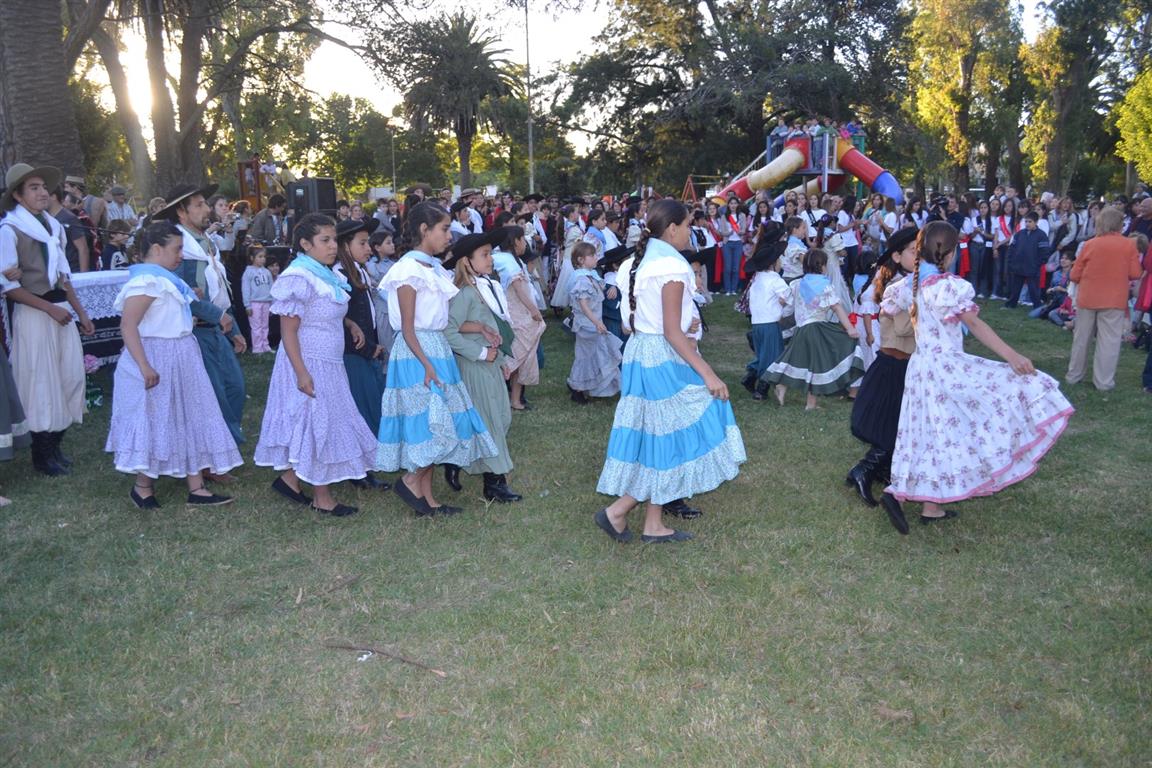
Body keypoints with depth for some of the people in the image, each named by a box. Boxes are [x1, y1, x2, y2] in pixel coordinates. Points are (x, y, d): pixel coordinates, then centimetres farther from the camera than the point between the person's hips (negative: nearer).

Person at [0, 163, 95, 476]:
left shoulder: (54, 226, 10)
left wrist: (80, 312, 12)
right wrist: (50, 308, -16)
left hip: (60, 309, 6)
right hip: (33, 313, -6)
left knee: (71, 375, 8)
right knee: (42, 382, 1)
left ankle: (55, 444, 24)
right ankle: (42, 455, 16)